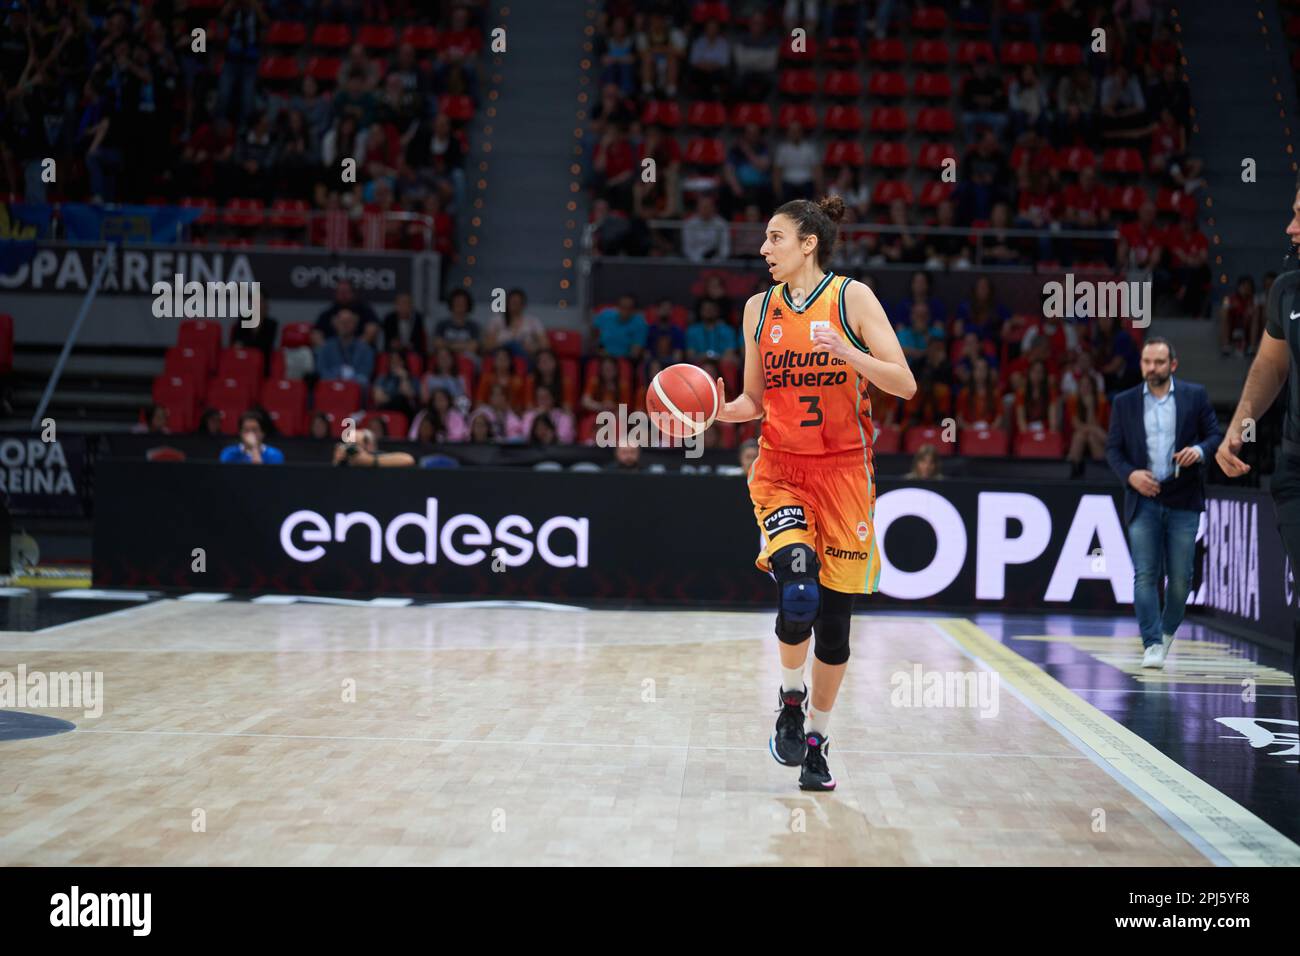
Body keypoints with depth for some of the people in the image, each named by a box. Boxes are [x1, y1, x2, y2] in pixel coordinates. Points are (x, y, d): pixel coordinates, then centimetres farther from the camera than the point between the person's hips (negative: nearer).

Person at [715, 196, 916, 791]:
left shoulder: (852, 297, -4)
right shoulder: (759, 308, 7)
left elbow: (905, 385, -9)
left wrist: (849, 354, -24)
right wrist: (720, 412, -6)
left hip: (843, 471, -1)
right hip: (779, 470, 1)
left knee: (835, 614, 3)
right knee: (797, 594, -22)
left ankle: (816, 741, 20)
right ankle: (791, 700, 6)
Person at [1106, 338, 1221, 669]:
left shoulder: (1195, 395, 4)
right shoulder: (1124, 402, 6)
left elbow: (1214, 434, 6)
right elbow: (1113, 448, 7)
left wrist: (1200, 450, -16)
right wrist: (1130, 474, -11)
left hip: (1184, 499, 0)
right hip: (1143, 500, 0)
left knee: (1180, 576, 4)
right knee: (1145, 575, -7)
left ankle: (1168, 631, 28)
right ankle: (1152, 645, -6)